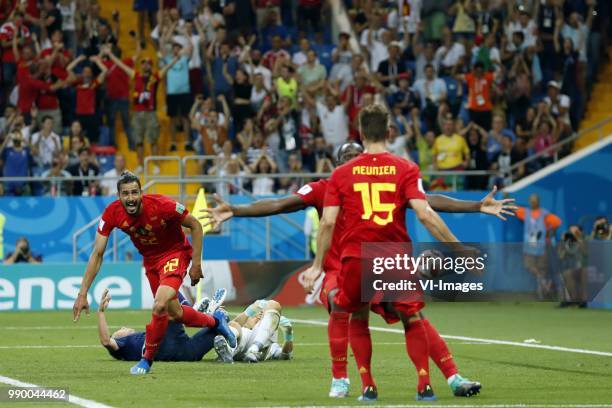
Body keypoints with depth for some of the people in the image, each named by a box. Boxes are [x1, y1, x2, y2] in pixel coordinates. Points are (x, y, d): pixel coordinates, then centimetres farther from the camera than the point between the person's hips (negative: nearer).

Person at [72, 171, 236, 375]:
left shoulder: (161, 205, -31)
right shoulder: (112, 213, -22)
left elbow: (195, 225, -15)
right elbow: (97, 255, -16)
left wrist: (196, 263, -16)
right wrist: (83, 293, -19)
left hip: (175, 253, -5)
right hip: (150, 260, 5)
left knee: (160, 306, -24)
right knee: (175, 312, 14)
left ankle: (147, 359, -3)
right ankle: (216, 320, 43)